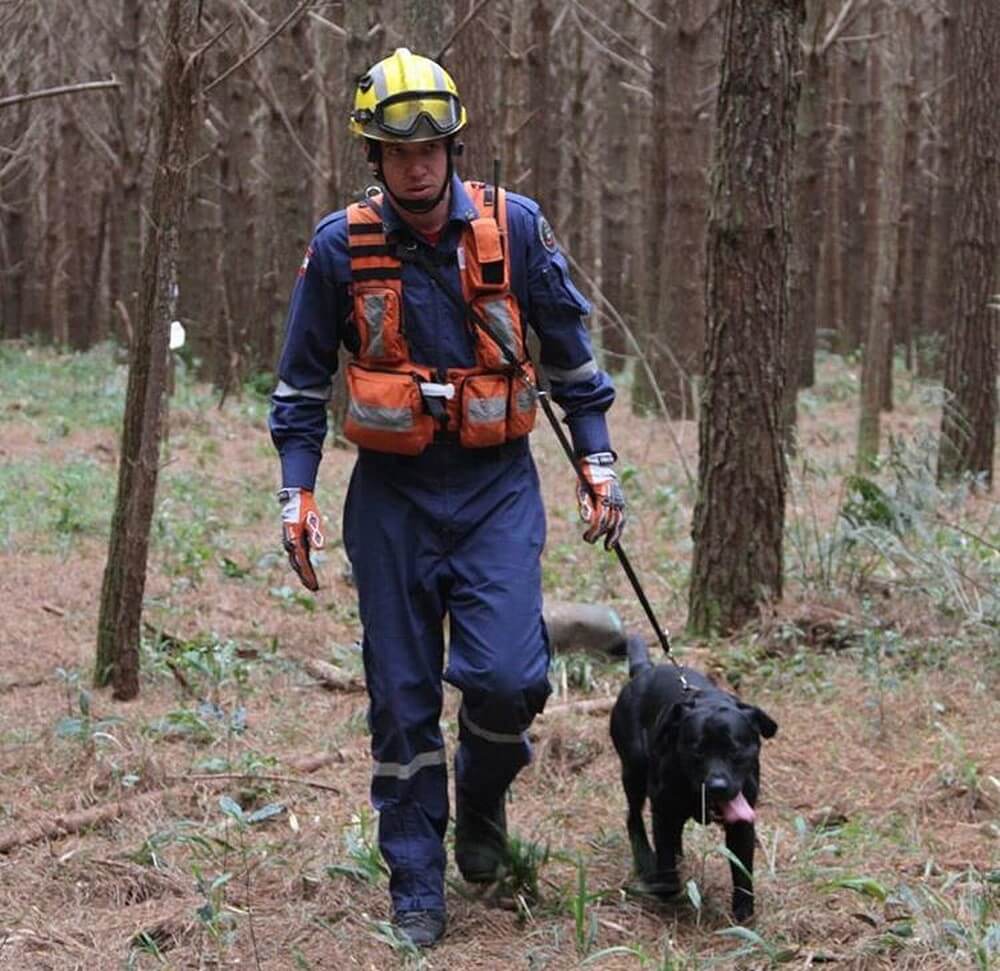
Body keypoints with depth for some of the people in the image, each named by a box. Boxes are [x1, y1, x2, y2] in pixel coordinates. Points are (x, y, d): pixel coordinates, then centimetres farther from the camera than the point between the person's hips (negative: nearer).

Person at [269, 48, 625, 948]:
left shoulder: (514, 227, -4)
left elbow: (570, 353, 8)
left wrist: (596, 459, 4)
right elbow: (302, 384, 7)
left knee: (506, 677, -16)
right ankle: (416, 888, 17)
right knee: (403, 698, 4)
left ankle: (483, 794, 18)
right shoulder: (341, 247, -3)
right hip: (392, 495, 1)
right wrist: (297, 493, -1)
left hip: (496, 486, -1)